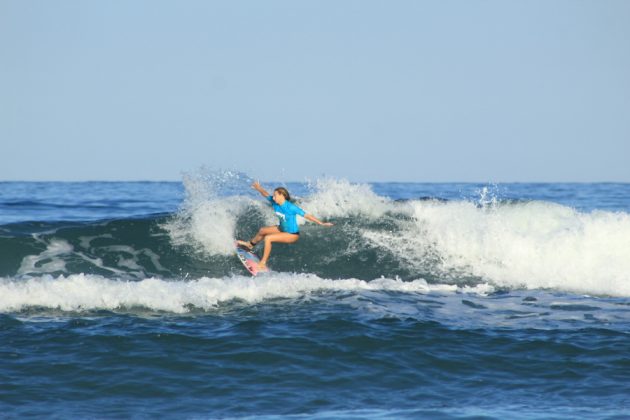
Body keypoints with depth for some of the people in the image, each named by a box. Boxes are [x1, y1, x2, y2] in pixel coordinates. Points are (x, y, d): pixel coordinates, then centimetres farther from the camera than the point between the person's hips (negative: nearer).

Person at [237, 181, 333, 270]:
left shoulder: (290, 208, -30)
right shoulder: (275, 203, -9)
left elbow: (306, 215, -30)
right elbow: (266, 195, 9)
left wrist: (321, 223, -33)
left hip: (292, 235, -9)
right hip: (282, 229, 9)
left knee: (268, 238, -22)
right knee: (262, 231, 21)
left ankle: (263, 264, -11)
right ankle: (250, 244, 52)